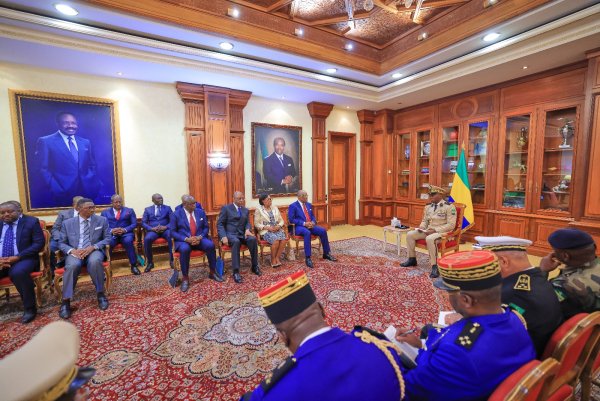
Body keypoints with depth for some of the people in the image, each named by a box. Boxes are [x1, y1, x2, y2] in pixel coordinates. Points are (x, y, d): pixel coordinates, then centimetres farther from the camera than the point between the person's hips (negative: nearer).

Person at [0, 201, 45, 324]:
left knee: (18, 273, -34)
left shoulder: (31, 221, 1)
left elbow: (39, 243, -7)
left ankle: (29, 308, -18)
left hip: (23, 259, -4)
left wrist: (17, 257, -17)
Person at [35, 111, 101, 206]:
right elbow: (43, 169, -2)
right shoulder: (46, 141, 1)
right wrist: (55, 189, -12)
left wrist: (94, 184, 4)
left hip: (87, 191, 3)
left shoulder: (85, 142, 14)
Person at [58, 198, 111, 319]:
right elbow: (61, 243, 9)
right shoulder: (67, 223, 7)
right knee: (72, 265, -34)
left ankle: (100, 294, -18)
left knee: (95, 262, -35)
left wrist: (93, 247, -14)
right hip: (75, 252, 1)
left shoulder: (102, 220, 5)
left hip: (94, 251, -1)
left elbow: (107, 238, 4)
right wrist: (72, 250, -13)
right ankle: (66, 301, -21)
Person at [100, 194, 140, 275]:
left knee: (128, 241, -34)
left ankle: (133, 265, -24)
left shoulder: (129, 211, 14)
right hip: (111, 234, 1)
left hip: (126, 233, -1)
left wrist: (125, 230, -13)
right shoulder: (105, 212, 16)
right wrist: (111, 231, -16)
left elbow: (134, 224, 6)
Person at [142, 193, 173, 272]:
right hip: (153, 230, 1)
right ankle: (150, 262, -15)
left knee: (171, 236, -34)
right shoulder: (148, 209, 15)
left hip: (165, 229, -1)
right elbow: (143, 223, 6)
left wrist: (166, 227, -16)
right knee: (147, 239, -32)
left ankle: (172, 260, -23)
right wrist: (152, 228, -13)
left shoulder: (167, 208, 13)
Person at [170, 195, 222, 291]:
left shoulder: (201, 212, 7)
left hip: (199, 239, 3)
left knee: (210, 245, -27)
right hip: (183, 240, -2)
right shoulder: (176, 214, -1)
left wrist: (200, 237, -11)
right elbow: (173, 232, -3)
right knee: (185, 249, -37)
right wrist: (186, 239, -18)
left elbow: (206, 227, 10)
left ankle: (213, 272, -7)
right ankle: (185, 278, -19)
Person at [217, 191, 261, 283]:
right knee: (236, 242, -38)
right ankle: (236, 271, -34)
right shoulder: (226, 208, 4)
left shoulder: (246, 210, 19)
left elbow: (247, 223, 11)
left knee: (253, 239, -28)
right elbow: (219, 224, -1)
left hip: (242, 234, 4)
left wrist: (247, 230, -14)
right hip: (230, 234, -4)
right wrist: (224, 236, -17)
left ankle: (255, 266, -14)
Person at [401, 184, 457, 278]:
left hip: (442, 232, -7)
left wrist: (436, 230, -23)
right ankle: (412, 259, 6)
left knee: (429, 239, -38)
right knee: (410, 234, -8)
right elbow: (424, 220, 20)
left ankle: (434, 266, -27)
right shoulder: (428, 207, 11)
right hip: (429, 230, 7)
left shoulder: (449, 206, -10)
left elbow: (451, 225, -16)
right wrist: (422, 227, -3)